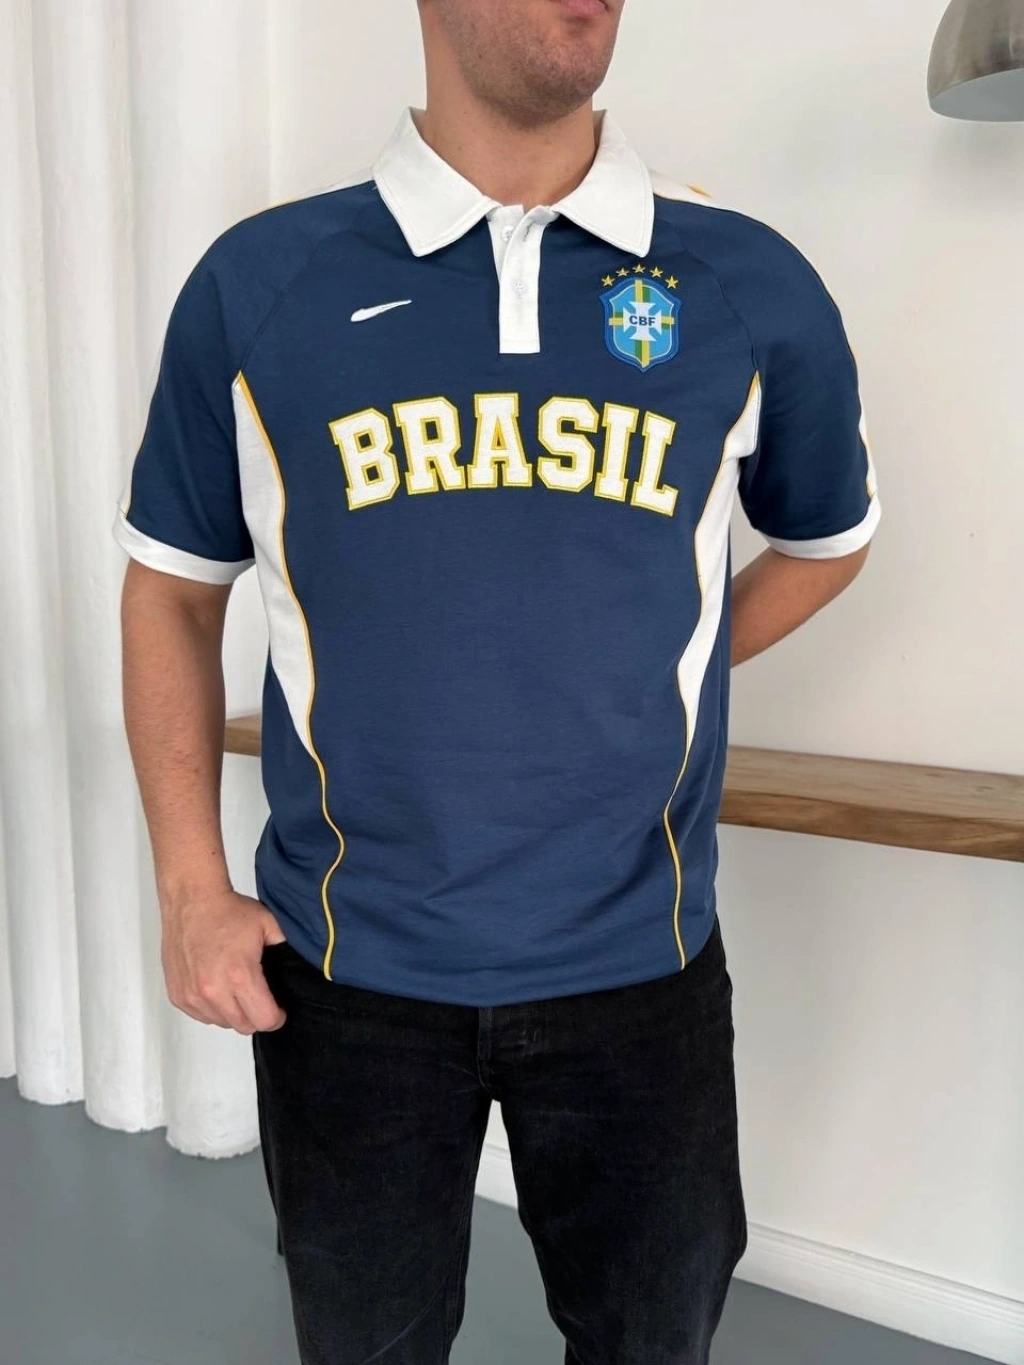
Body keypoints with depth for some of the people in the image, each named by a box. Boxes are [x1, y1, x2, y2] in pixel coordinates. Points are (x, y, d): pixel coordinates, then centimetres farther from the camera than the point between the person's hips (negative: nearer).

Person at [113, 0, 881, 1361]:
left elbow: (828, 538, 14)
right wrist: (192, 889, -1)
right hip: (345, 966, 0)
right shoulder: (254, 282, -4)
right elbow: (173, 589, 4)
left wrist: (651, 679, 4)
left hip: (640, 960, 1)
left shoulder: (752, 283, -3)